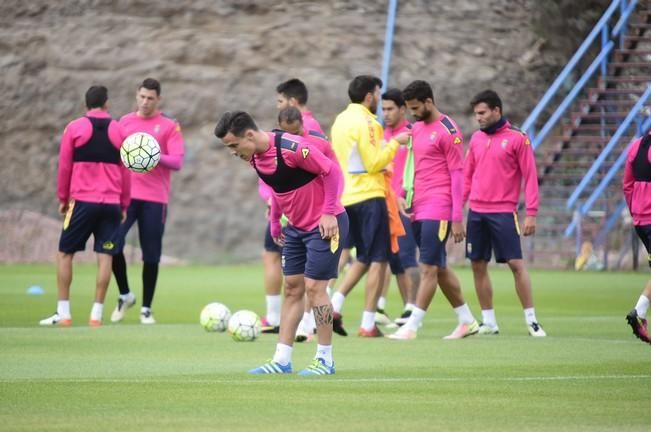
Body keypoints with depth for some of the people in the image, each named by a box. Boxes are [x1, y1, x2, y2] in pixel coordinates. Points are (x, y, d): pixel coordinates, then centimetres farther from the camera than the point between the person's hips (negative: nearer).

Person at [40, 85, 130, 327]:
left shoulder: (74, 129, 1)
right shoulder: (118, 131, 7)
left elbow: (64, 167, 2)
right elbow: (125, 171, 9)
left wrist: (62, 198, 13)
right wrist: (124, 205, 16)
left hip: (82, 201, -2)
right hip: (111, 203, 2)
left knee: (65, 253, 7)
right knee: (105, 257, 2)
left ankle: (63, 313, 4)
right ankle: (96, 314, -2)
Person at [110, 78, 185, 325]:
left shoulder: (169, 126, 3)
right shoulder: (124, 122, 12)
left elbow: (177, 162, -4)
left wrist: (155, 156, -21)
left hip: (155, 198, -2)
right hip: (126, 194, 2)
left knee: (151, 255, -1)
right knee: (112, 244, -13)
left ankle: (146, 309, 10)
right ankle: (125, 295, 9)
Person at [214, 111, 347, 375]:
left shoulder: (292, 148, -26)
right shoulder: (255, 158, 0)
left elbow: (330, 171, -20)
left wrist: (328, 213, -19)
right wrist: (275, 221, 13)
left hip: (324, 224, -8)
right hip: (296, 227, 8)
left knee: (314, 287, -8)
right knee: (292, 288, 7)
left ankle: (325, 360, 1)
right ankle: (282, 360, 9)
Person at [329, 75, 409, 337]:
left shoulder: (340, 121, 12)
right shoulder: (365, 122, -14)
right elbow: (374, 163, -18)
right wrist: (395, 143, -8)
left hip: (347, 197, 9)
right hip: (369, 196, -9)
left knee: (364, 258, 19)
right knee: (378, 260, -3)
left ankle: (335, 305, 3)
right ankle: (368, 325, -6)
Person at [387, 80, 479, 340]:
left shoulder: (448, 131, -9)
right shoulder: (416, 129, 15)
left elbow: (457, 175, -10)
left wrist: (457, 218, -13)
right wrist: (405, 196, 9)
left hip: (438, 210, -9)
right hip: (419, 209, 9)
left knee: (429, 268, -8)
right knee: (439, 268, 11)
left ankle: (412, 326, -10)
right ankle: (467, 321, 19)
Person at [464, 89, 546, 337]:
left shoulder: (517, 138, -3)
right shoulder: (476, 139, 11)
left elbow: (530, 176, -5)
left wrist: (531, 214, -10)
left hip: (503, 212, -5)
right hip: (476, 212, 5)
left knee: (516, 264, -8)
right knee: (478, 266, 4)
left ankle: (531, 320, -3)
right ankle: (488, 321, 12)